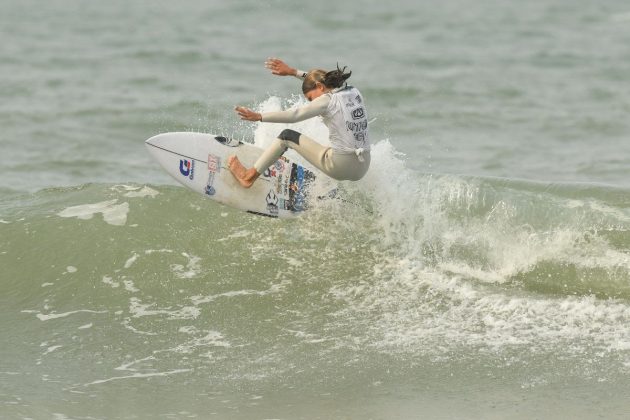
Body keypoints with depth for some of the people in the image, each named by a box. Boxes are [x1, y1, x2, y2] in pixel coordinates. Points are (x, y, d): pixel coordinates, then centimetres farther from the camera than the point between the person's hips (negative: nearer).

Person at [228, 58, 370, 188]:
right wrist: (293, 72, 31)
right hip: (362, 168, 6)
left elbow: (295, 115, -7)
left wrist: (259, 116, 0)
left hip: (340, 165, -6)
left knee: (287, 136, 10)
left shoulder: (328, 100, -8)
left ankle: (249, 176, 18)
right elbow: (321, 79, 27)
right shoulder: (354, 92, 12)